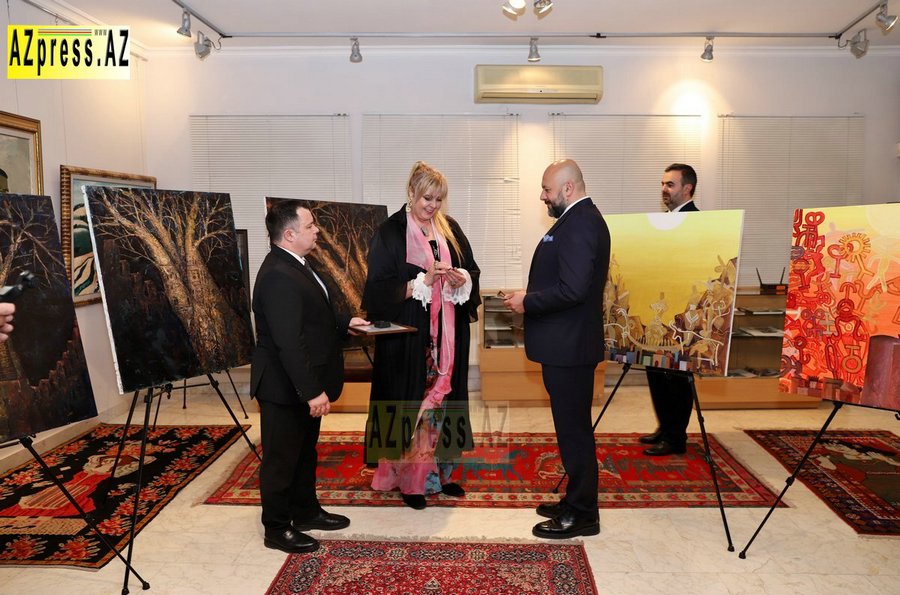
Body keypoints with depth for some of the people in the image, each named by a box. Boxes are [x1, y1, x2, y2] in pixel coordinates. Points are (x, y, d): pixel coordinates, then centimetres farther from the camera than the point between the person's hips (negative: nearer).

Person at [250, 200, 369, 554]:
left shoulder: (294, 266, 9)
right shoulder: (278, 276, -25)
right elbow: (288, 342, -29)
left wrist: (344, 323, 13)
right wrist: (311, 391, -28)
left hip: (304, 384, 10)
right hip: (285, 388, -10)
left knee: (305, 452, 22)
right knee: (281, 458, 6)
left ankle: (305, 511, 39)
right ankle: (277, 529, 23)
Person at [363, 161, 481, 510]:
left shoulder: (450, 228, 8)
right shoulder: (390, 233, -7)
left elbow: (472, 270, 12)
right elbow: (380, 287, -12)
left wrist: (460, 279, -11)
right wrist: (424, 281, -21)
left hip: (447, 335, 5)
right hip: (408, 336, -5)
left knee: (443, 398, 12)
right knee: (410, 403, 1)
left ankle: (440, 470, 26)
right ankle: (409, 478, 16)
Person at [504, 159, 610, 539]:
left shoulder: (580, 224, -18)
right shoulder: (580, 219, 15)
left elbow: (572, 289, -27)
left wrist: (528, 302, -15)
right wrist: (531, 298, 9)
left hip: (568, 347, -10)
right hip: (566, 344, 10)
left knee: (574, 429, 1)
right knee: (573, 427, 18)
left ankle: (582, 515, 15)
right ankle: (576, 502, 31)